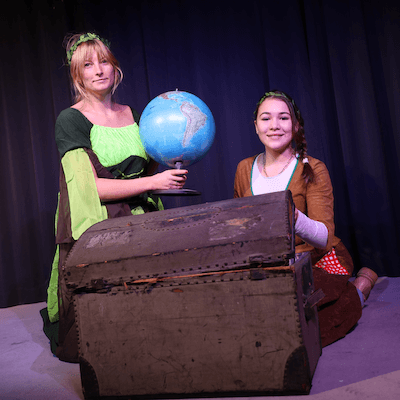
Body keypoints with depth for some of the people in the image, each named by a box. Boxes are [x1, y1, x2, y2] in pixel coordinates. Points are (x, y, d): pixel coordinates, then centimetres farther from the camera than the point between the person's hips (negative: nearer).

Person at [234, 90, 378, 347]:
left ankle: (359, 290, 3)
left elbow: (324, 238, -22)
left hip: (320, 263, -5)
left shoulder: (312, 169, -10)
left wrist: (295, 219, -41)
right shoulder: (245, 169, 3)